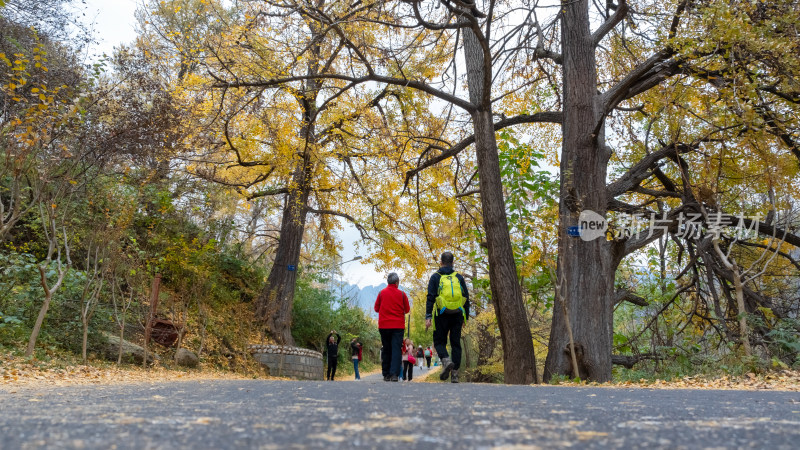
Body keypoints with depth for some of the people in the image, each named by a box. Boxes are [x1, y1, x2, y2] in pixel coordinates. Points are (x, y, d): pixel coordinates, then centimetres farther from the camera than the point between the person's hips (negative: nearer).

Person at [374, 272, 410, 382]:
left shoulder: (381, 293, 2)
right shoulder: (402, 294, -1)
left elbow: (376, 308, 10)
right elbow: (407, 310, 7)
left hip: (384, 326, 2)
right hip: (398, 326, -2)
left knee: (386, 350, 10)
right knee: (396, 349, -4)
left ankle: (386, 375, 12)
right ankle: (394, 374, -17)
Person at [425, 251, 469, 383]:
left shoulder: (435, 277, 3)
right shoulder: (458, 277, 10)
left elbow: (430, 298, -5)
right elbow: (466, 298, 9)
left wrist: (428, 317, -6)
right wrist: (466, 317, 15)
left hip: (442, 315, -2)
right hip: (457, 315, 2)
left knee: (439, 342, 9)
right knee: (456, 343, 8)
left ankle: (446, 360, -19)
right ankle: (455, 374, 4)